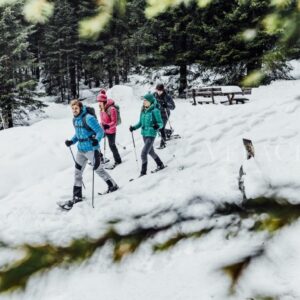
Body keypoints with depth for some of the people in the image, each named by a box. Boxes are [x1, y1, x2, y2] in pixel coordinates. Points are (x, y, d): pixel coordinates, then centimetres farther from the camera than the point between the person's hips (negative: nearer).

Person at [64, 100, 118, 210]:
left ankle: (113, 186, 29)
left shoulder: (89, 118, -19)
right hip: (80, 150, 8)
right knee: (77, 172, 8)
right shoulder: (75, 119, 7)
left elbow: (100, 131, -20)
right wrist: (71, 141, 6)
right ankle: (77, 196, 16)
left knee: (98, 169, 7)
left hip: (91, 149, -8)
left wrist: (96, 140, -37)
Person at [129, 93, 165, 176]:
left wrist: (157, 125, -33)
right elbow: (140, 122, 15)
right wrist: (134, 127, 1)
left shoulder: (155, 111, -14)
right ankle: (160, 165, 42)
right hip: (144, 134, 8)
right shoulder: (143, 111, 5)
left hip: (151, 134, -8)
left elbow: (161, 123, -12)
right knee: (150, 151, 22)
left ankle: (143, 172, -2)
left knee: (143, 154, -12)